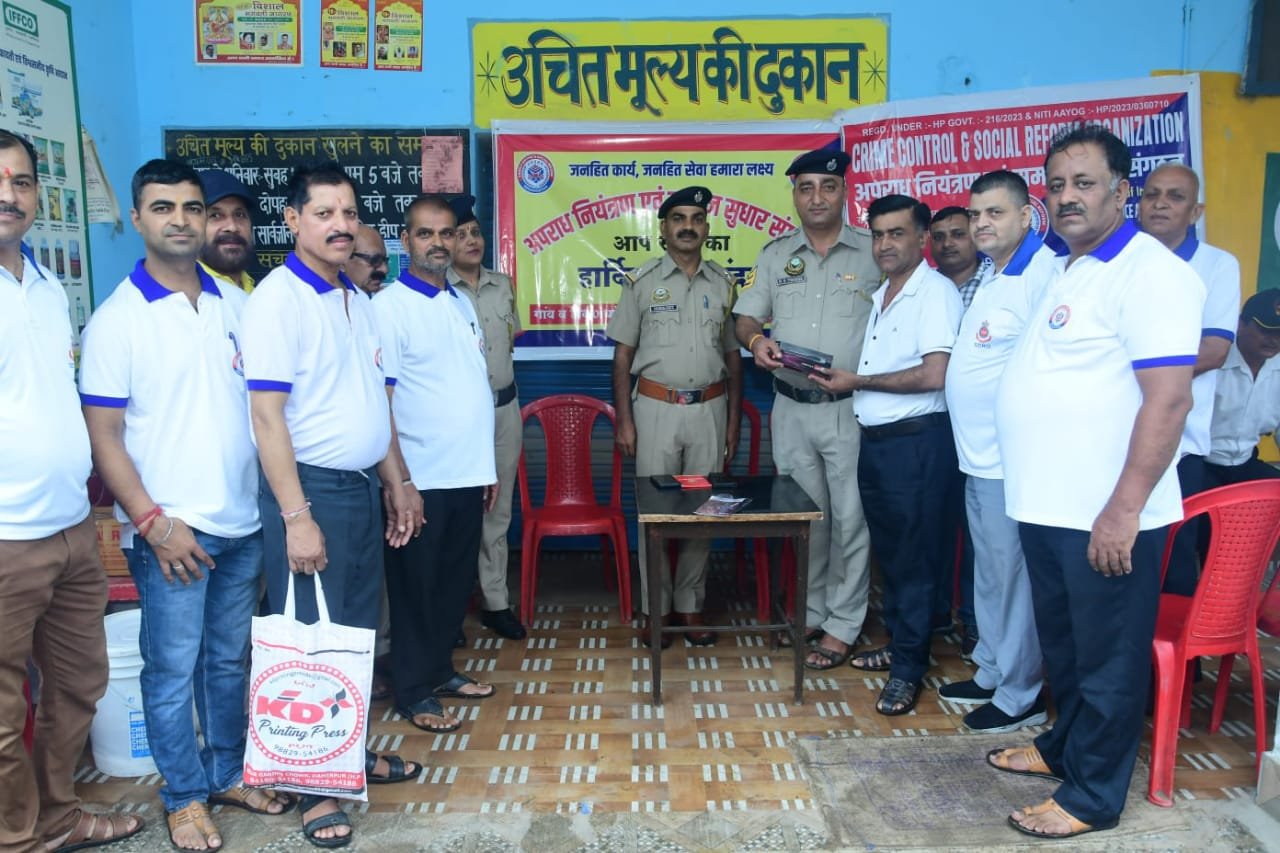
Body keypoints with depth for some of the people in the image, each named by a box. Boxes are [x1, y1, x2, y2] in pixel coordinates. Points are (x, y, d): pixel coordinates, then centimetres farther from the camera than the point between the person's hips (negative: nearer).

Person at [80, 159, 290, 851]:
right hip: (169, 530, -4)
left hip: (242, 522, 5)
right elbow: (103, 435, -8)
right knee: (173, 668, 7)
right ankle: (185, 795, 25)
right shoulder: (117, 318, -7)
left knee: (230, 659, 16)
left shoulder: (234, 303, 6)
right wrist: (152, 522, -14)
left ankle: (229, 774, 33)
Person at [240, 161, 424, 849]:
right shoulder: (278, 299, -13)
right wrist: (296, 518, -21)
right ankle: (311, 787, 17)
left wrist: (397, 482, 17)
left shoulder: (355, 300, 12)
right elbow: (266, 415, -18)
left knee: (357, 632, 17)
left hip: (360, 487, 8)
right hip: (308, 487, -8)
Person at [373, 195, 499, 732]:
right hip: (420, 478, -7)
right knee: (415, 587, 6)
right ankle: (414, 691, 20)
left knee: (456, 581, 16)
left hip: (467, 475, 7)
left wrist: (488, 466, 14)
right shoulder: (387, 307, -9)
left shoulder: (462, 303, 12)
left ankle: (441, 669, 32)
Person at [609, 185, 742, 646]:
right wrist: (624, 419, -6)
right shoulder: (642, 281, 1)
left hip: (709, 409, 2)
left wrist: (733, 419, 6)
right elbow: (623, 354, 1)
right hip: (655, 407, -2)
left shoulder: (723, 284, 8)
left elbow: (733, 355, 11)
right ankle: (655, 608, 15)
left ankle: (690, 605, 19)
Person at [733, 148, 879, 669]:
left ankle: (843, 626, 15)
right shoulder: (775, 255, 9)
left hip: (850, 410, -3)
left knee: (851, 519, 2)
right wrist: (756, 340, -13)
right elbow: (746, 317, 10)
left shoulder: (874, 253, -2)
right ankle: (811, 613, 28)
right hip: (791, 408, 4)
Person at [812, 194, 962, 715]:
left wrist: (857, 381, -14)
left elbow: (933, 375, -21)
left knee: (913, 557, 0)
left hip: (916, 442, -8)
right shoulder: (881, 295, 16)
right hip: (874, 438, 8)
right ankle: (897, 644, 30)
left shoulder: (936, 291, -11)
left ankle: (909, 668, 10)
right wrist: (841, 379, 2)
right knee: (888, 551, 16)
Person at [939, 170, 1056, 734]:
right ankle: (991, 673, 32)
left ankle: (1020, 696, 16)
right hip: (978, 455, 10)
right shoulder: (991, 275, 15)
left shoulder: (1043, 275, -16)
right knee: (988, 572, 18)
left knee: (1011, 575, 1)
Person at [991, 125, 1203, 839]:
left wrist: (1124, 510, -23)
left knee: (1107, 658, 6)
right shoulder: (1067, 272, 14)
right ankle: (1064, 747, 41)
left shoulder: (1148, 272, -14)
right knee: (1063, 644, 22)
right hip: (1048, 507, 9)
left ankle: (1093, 796, 21)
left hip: (1106, 516, -9)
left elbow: (1169, 398, -22)